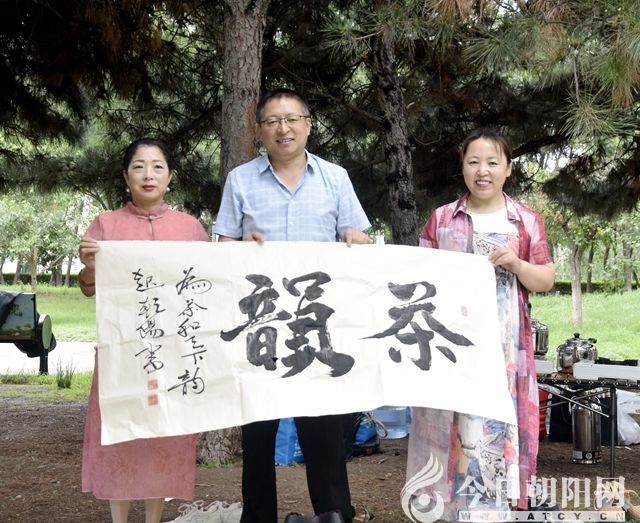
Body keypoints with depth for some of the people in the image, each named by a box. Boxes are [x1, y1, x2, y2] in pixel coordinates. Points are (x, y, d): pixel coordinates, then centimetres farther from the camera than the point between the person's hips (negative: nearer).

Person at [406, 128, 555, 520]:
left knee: (499, 427, -1)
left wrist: (517, 264, -13)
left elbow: (546, 282, 4)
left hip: (504, 347, -1)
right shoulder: (442, 218, 8)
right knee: (449, 426, 2)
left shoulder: (527, 220, 5)